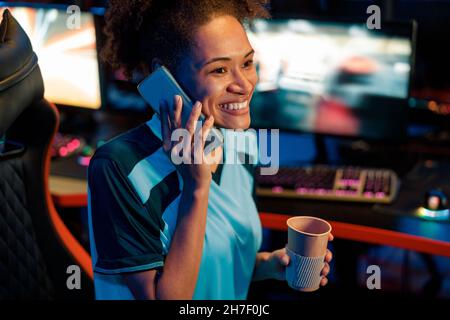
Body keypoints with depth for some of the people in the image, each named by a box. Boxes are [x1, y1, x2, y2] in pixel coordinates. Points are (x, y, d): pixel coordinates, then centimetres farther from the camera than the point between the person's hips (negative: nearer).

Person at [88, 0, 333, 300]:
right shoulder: (120, 167, -27)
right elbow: (164, 296, -26)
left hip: (237, 297, 5)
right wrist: (196, 186, -31)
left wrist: (268, 264, -15)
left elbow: (227, 261, 3)